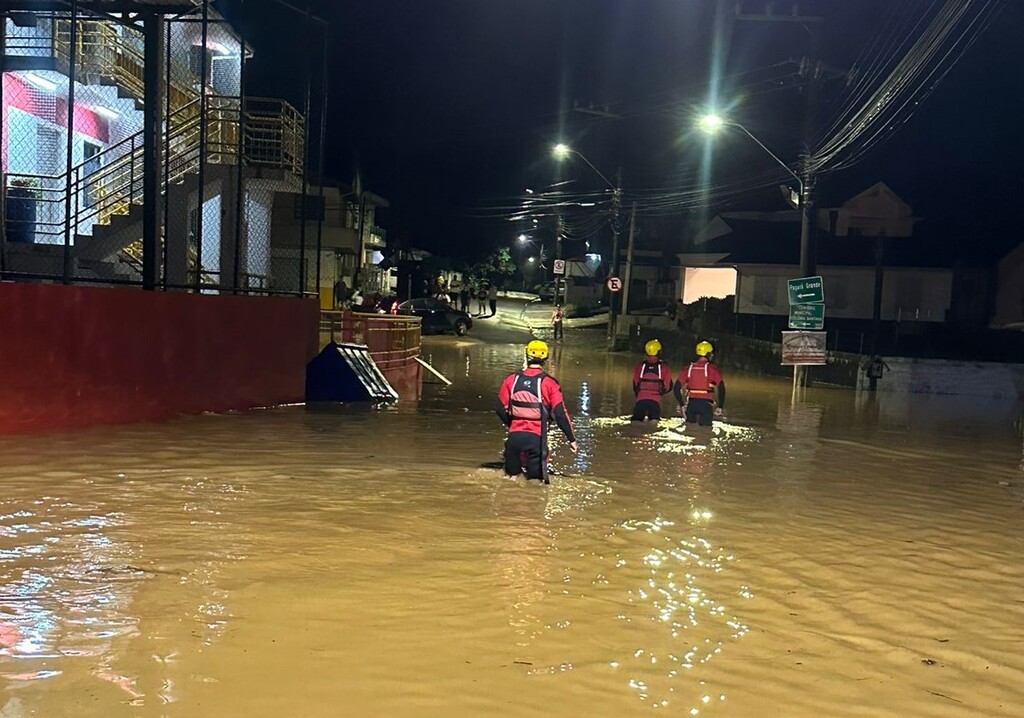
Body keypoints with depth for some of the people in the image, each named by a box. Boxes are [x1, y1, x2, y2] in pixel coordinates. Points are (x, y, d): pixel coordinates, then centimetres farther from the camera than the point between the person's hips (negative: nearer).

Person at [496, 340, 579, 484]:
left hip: (514, 437, 3)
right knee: (536, 479, 7)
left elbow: (501, 410, 9)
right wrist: (572, 439, 2)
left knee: (511, 474, 19)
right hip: (537, 438, -3)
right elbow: (560, 414, -6)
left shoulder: (511, 380, 3)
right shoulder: (548, 383, -5)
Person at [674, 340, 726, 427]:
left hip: (691, 404, 3)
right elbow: (721, 389, -11)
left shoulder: (689, 368, 9)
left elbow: (677, 388, 4)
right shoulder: (712, 369, -1)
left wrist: (682, 404, 13)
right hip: (706, 404, -3)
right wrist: (720, 407, -4)